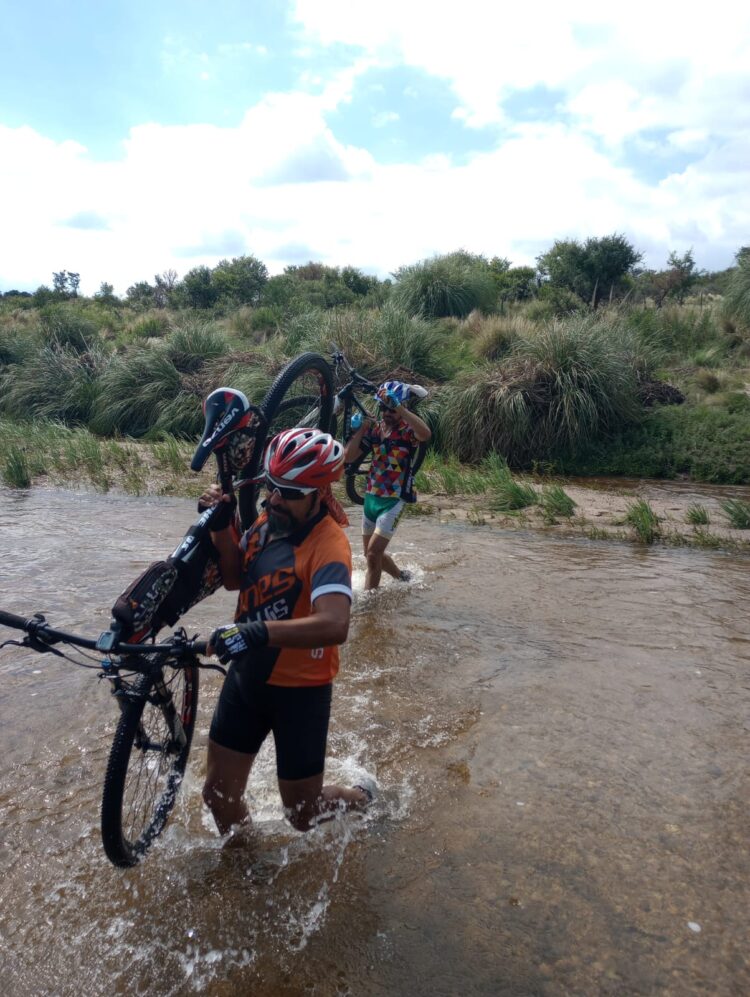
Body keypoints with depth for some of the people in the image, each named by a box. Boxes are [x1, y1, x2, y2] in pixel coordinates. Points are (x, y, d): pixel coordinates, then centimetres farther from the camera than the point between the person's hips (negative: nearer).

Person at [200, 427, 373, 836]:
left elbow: (334, 626, -40)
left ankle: (362, 798, 46)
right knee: (219, 794, 14)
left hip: (300, 687, -6)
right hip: (246, 675, 6)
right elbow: (234, 577, 5)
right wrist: (222, 525, -10)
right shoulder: (268, 519, -3)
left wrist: (259, 632, -51)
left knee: (303, 814, 12)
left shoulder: (328, 545, -26)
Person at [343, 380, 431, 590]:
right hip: (371, 497, 7)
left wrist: (399, 408, -35)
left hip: (394, 500, -6)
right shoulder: (374, 429, 4)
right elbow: (348, 457, -2)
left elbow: (426, 434, -35)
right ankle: (403, 577, 41)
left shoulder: (408, 430, -10)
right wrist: (360, 429, -12)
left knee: (373, 554, -12)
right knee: (372, 553, 18)